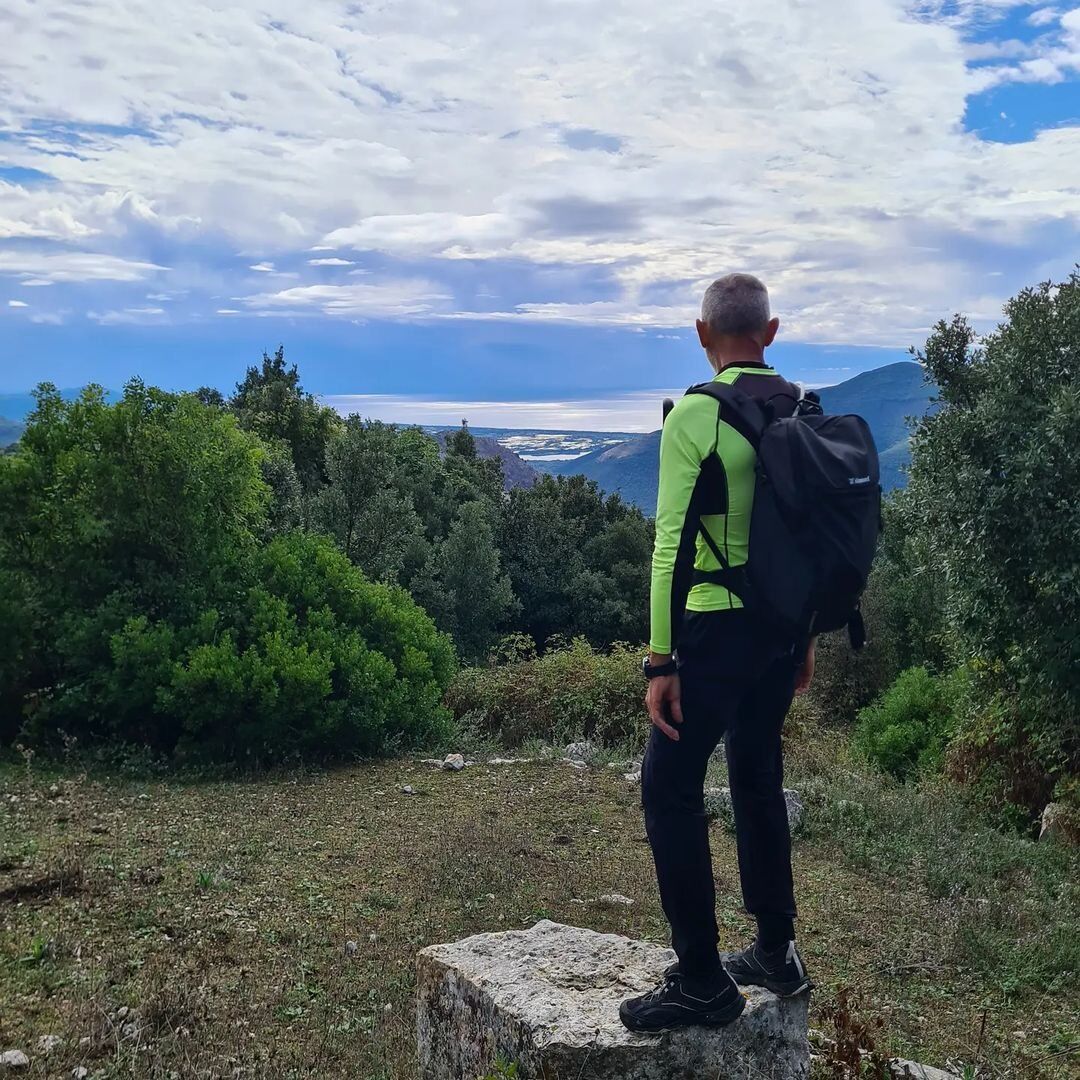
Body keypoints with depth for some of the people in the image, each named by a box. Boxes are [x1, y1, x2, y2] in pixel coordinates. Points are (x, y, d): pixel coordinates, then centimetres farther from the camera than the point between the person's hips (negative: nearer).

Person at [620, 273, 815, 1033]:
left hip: (718, 627, -7)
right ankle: (777, 953, 31)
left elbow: (674, 542, -17)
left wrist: (661, 659, -13)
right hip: (783, 625, 7)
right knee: (759, 779, 20)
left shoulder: (695, 414, -13)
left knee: (670, 789, 2)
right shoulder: (805, 412, 7)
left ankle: (702, 983, 8)